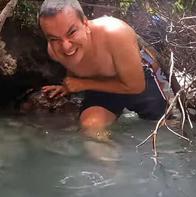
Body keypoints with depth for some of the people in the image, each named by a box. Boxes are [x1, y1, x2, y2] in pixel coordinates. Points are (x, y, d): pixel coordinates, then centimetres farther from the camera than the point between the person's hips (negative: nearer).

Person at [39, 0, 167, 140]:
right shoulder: (54, 51, -24)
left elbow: (135, 86, -29)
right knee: (90, 127, -26)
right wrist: (70, 86, -12)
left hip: (139, 81, -2)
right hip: (101, 88, 2)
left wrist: (84, 84, -27)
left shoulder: (116, 34, -41)